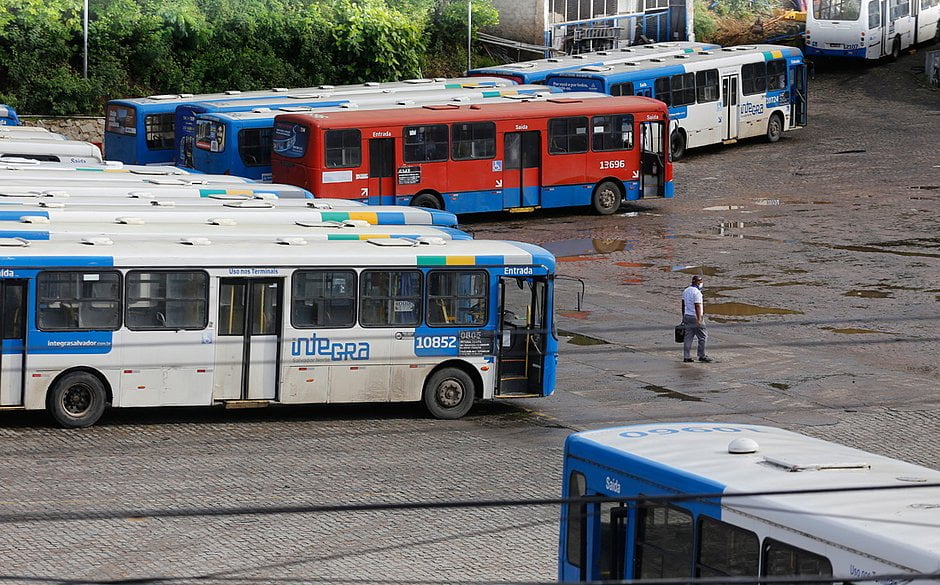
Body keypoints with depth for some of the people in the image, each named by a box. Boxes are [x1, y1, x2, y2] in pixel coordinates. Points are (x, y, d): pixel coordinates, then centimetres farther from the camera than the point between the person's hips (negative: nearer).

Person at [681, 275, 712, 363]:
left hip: (687, 316, 8)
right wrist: (699, 320, -21)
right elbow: (697, 307, -20)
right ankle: (702, 356, 2)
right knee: (702, 336, 1)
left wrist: (683, 317, 25)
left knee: (688, 337, 8)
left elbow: (683, 305, 18)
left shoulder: (686, 291, 11)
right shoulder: (696, 292, -16)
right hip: (695, 317, -8)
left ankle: (686, 356, 7)